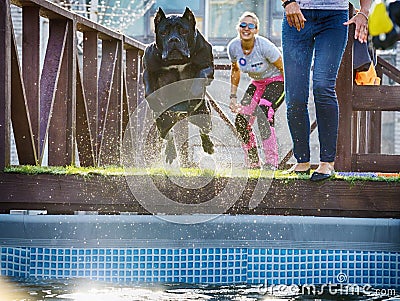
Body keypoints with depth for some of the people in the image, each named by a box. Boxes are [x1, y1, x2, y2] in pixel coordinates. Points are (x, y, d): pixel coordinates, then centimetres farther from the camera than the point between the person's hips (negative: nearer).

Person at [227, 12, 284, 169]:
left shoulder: (264, 46, -28)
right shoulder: (233, 47, -12)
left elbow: (283, 68, -17)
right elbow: (235, 70, 8)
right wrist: (233, 97, 6)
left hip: (277, 81, -6)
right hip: (257, 84, 6)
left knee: (263, 112, -30)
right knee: (241, 121, -5)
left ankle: (271, 162, -26)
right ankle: (253, 164, 12)